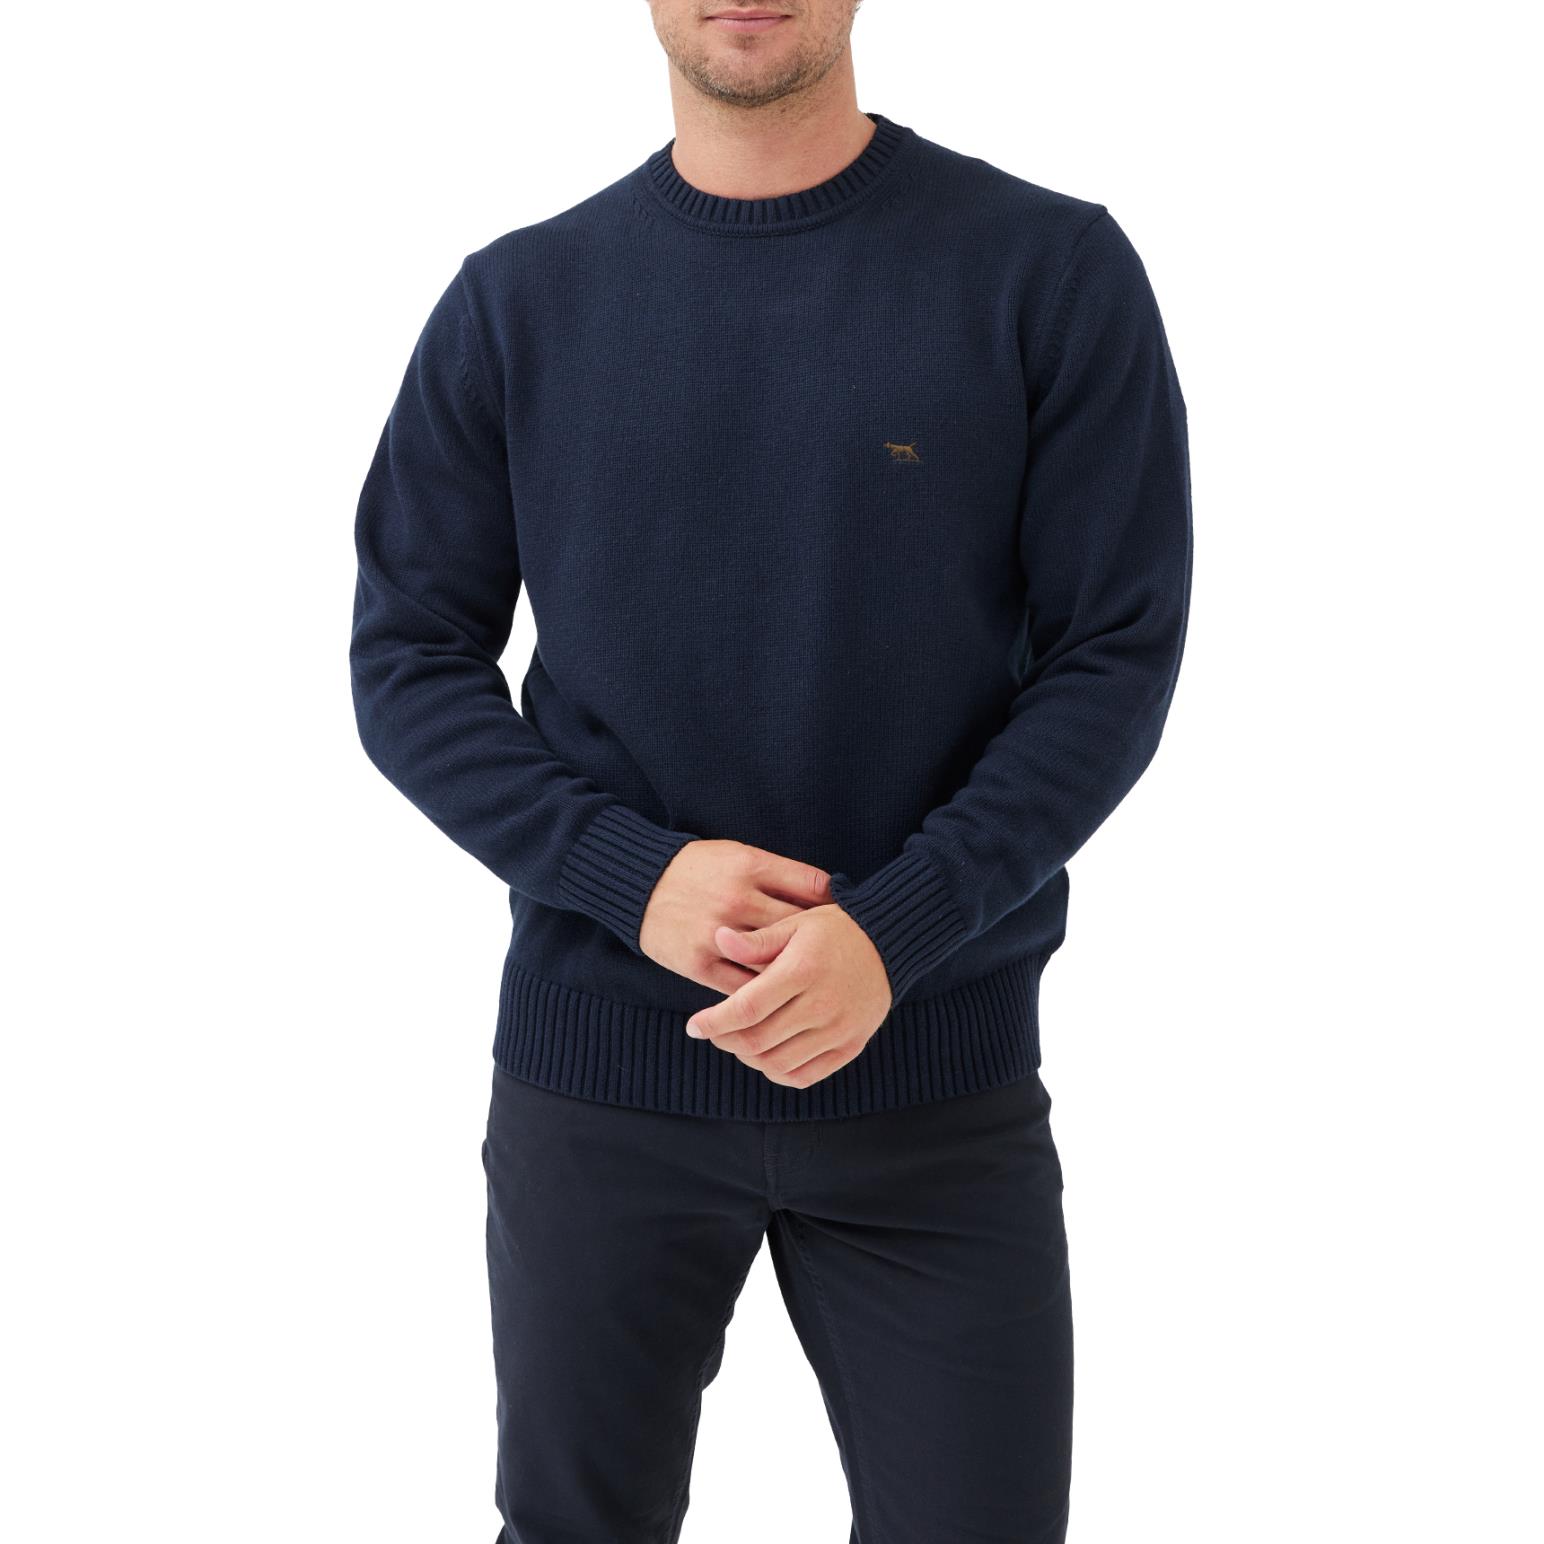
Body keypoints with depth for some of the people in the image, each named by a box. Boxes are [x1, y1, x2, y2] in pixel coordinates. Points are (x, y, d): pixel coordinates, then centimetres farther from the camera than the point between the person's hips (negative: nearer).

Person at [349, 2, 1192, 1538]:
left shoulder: (1053, 271, -2)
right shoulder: (518, 300, 3)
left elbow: (1116, 656, -4)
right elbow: (409, 660, 3)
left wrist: (893, 932, -17)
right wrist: (633, 877, -13)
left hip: (935, 1070, -1)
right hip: (593, 1067, 2)